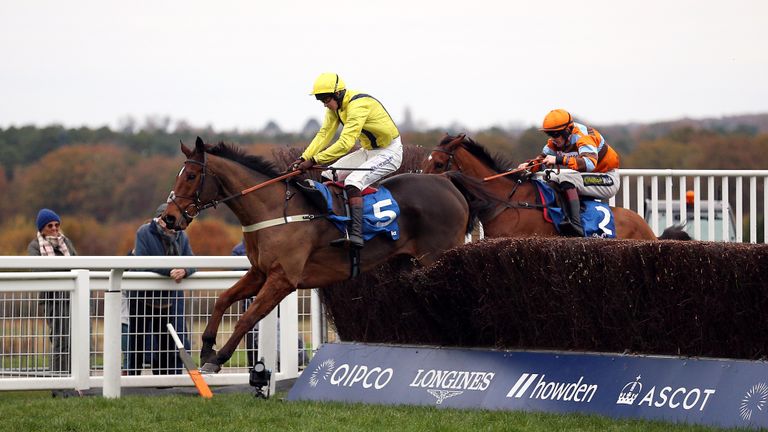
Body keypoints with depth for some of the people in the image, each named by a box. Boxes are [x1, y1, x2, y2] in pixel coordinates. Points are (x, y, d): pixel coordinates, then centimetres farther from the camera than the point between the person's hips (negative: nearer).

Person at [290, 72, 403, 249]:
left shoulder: (358, 105, -29)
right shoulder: (335, 106, 0)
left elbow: (345, 143, -35)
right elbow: (324, 134, 0)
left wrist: (314, 161, -35)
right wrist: (304, 158, -14)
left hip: (389, 152, -10)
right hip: (368, 151, 10)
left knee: (352, 181, -29)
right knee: (328, 176, 2)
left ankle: (355, 235, -37)